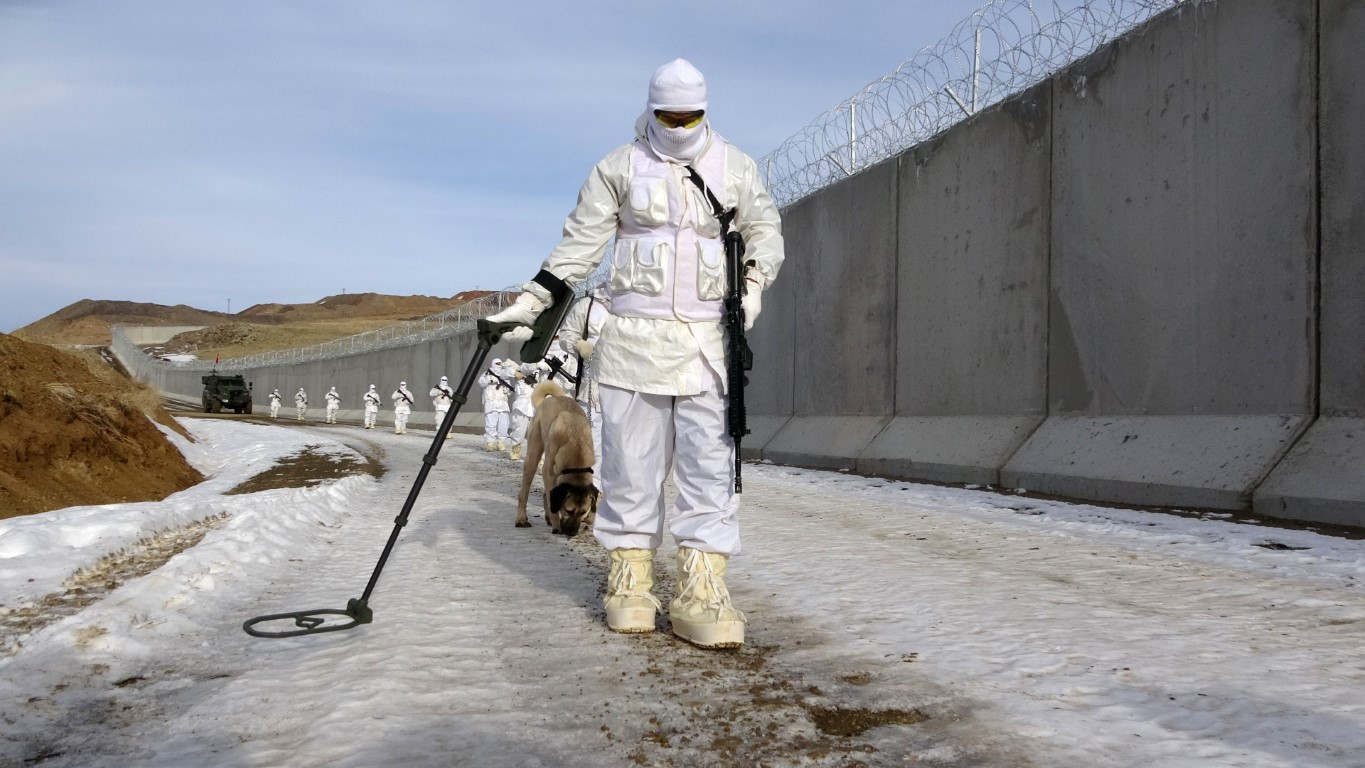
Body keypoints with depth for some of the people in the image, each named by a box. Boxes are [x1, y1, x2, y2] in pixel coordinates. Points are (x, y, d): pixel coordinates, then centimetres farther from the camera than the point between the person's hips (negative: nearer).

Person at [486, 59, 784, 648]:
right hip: (634, 334, -1)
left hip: (709, 339, 1)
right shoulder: (619, 168, 6)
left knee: (710, 461, -5)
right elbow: (579, 243, 7)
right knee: (631, 457, 1)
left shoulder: (734, 167, 11)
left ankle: (702, 590, -3)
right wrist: (530, 301, 0)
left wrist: (754, 281, -1)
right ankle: (629, 580, 12)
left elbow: (765, 230, 18)